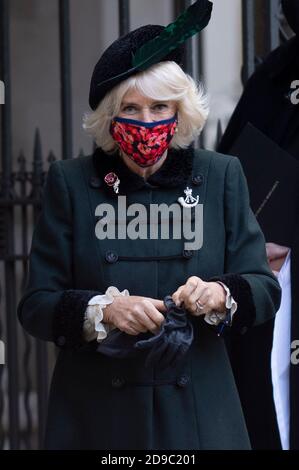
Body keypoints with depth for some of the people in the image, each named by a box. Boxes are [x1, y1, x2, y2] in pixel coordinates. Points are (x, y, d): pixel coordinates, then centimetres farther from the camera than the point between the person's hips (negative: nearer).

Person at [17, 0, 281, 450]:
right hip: (97, 414, -1)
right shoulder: (70, 182, -1)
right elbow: (36, 305, -2)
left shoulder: (221, 176, 2)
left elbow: (265, 287, 2)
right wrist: (102, 310, -20)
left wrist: (222, 295, -19)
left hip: (198, 412, 1)